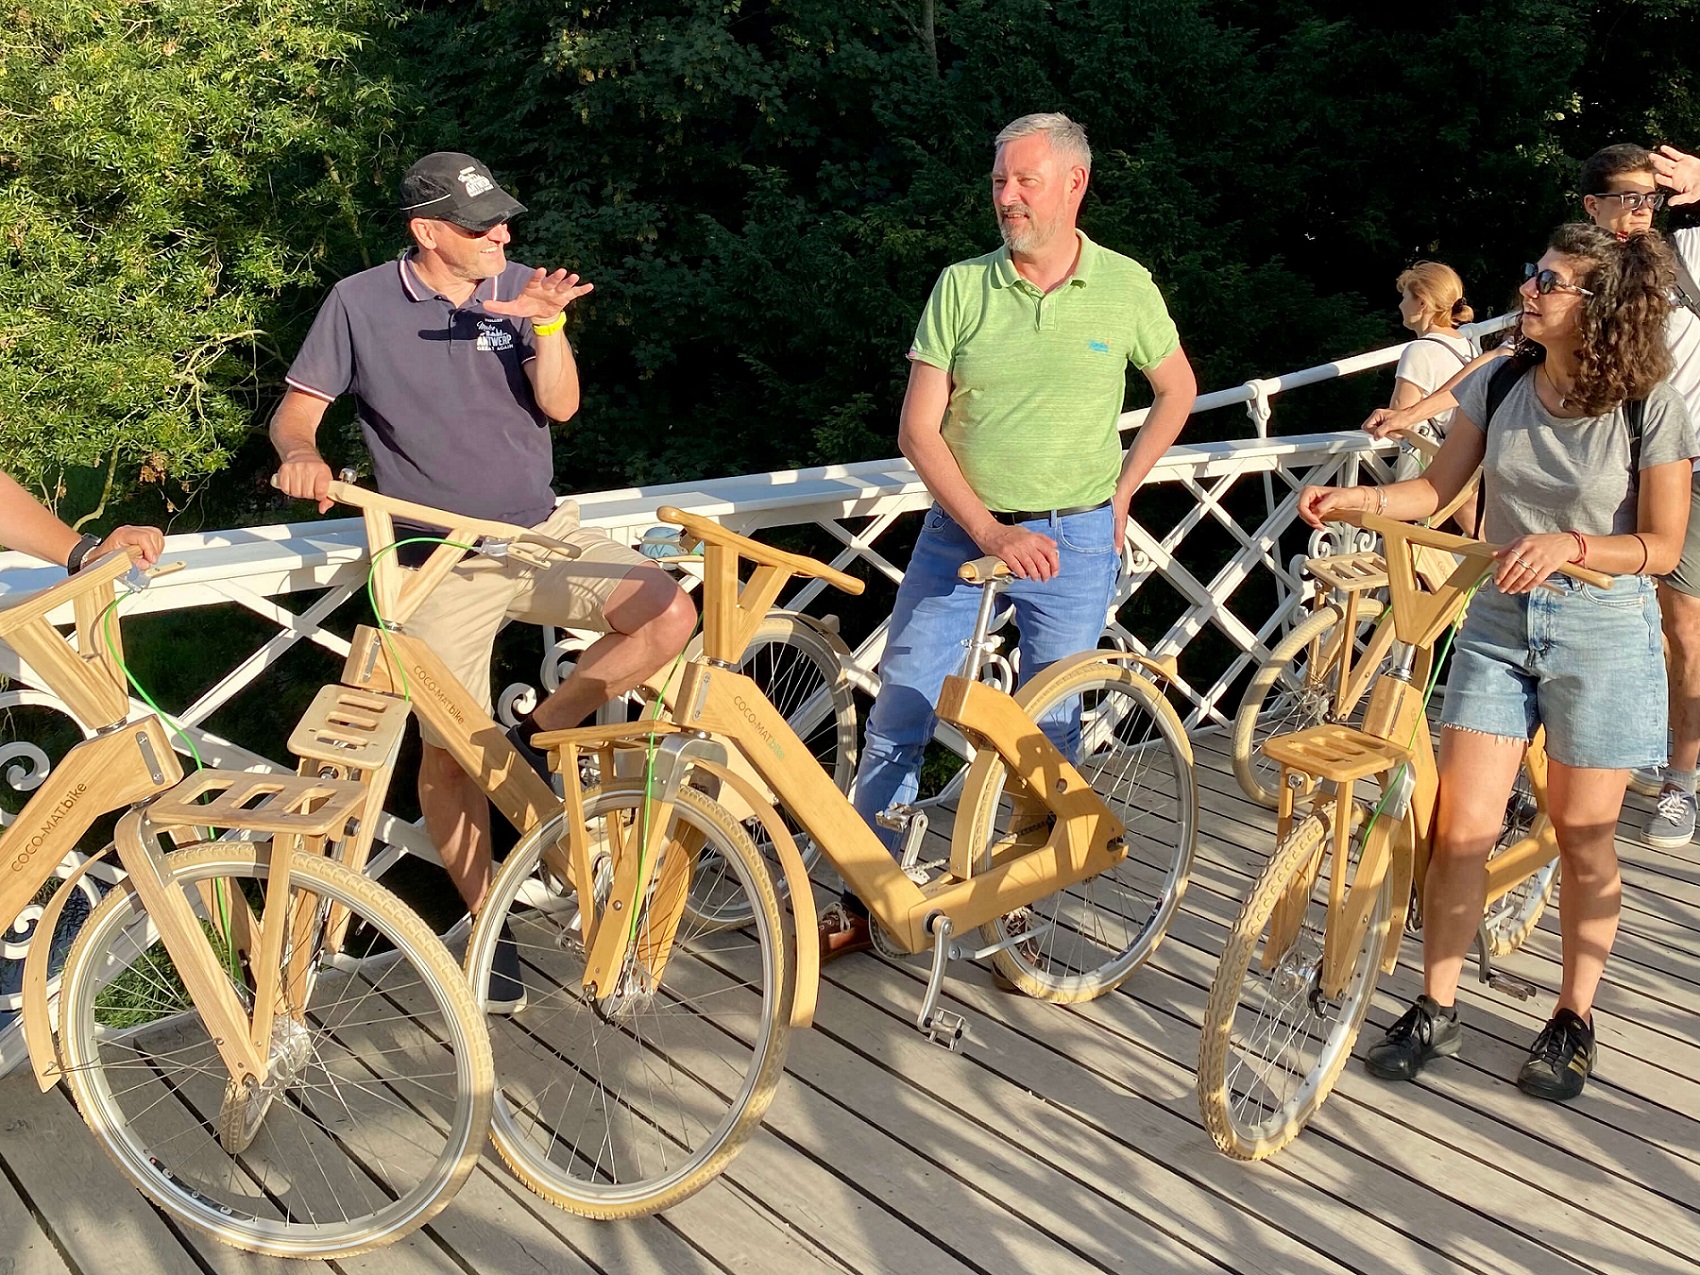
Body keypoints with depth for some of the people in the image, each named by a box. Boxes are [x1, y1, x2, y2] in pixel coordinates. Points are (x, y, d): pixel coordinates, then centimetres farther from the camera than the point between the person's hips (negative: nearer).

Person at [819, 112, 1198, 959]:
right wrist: (989, 532, -16)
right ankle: (863, 898, 13)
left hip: (1075, 540, 0)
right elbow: (918, 429, -6)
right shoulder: (962, 286, -3)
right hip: (959, 530, 1)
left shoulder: (1126, 287, -1)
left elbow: (1177, 391, 15)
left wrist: (1121, 494, 6)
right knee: (897, 718, 0)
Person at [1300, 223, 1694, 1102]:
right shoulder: (1500, 385, -1)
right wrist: (1359, 498, -12)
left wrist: (1570, 544, -26)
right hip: (1499, 621, 3)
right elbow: (1438, 488, 6)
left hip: (1601, 632, -3)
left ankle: (1574, 1019, 26)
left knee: (1582, 838, 7)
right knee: (1461, 827, 0)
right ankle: (1436, 1010, 16)